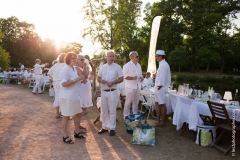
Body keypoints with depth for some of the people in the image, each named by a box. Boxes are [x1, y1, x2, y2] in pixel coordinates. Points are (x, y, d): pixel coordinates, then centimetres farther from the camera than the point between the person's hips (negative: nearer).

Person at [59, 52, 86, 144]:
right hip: (67, 97, -9)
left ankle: (77, 132, 31)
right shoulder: (65, 69, -15)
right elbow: (64, 84, -25)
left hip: (75, 96, 9)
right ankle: (65, 137, 13)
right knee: (66, 116, 1)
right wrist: (76, 79, -24)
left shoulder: (74, 69, 14)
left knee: (78, 113, 15)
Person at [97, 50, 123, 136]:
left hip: (112, 92, -4)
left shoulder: (117, 67, -2)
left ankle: (112, 128, 12)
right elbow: (98, 78, 14)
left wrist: (112, 83, -19)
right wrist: (101, 80, -9)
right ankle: (104, 127, 24)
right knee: (104, 111, 12)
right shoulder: (102, 67, 10)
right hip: (103, 92, 4)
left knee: (112, 111, 2)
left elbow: (121, 79, -4)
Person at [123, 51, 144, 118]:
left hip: (137, 86, 7)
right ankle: (126, 115, 14)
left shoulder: (138, 65, 12)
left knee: (136, 101, 14)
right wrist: (132, 78, -23)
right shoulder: (127, 65, -10)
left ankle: (135, 114, 28)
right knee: (128, 101, 1)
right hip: (130, 86, -7)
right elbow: (124, 76, -12)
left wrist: (141, 77, 1)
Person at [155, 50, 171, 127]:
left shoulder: (163, 65, -18)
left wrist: (159, 86, -17)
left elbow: (162, 78, -21)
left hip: (161, 88, -10)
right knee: (157, 103, 15)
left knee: (162, 104, 1)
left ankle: (162, 121, 12)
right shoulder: (162, 64, 13)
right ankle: (158, 120, 26)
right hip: (158, 87, 10)